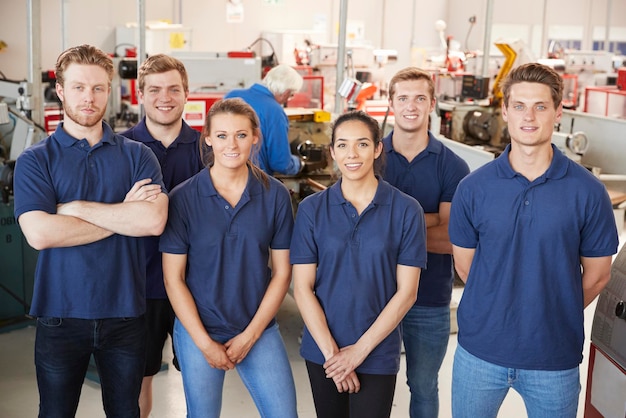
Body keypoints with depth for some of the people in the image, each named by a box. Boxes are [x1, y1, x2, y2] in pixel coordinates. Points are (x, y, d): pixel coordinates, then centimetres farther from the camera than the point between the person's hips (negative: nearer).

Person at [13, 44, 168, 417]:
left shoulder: (137, 155, 2)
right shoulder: (36, 160, -1)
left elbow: (154, 220, -16)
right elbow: (39, 233, -18)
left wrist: (76, 208, -15)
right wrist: (124, 216, -13)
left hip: (125, 312, 1)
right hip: (60, 314, -1)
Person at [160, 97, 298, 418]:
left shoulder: (275, 195, -4)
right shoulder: (183, 198, -8)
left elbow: (282, 272, 0)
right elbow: (173, 278, -5)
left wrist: (250, 335, -5)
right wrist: (205, 343, -8)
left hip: (259, 329, 1)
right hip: (198, 330, -1)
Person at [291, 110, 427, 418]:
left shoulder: (406, 210, -6)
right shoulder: (312, 209, -2)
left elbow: (406, 292, -7)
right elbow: (302, 288, -3)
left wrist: (359, 350, -11)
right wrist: (331, 352, -10)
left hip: (378, 354, -2)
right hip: (321, 351, 2)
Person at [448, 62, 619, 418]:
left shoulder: (588, 191, -8)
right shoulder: (474, 188, -5)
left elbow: (597, 274, 2)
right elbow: (465, 264, 5)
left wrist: (554, 315, 7)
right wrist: (498, 309, 6)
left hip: (555, 358, -1)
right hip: (480, 351, 1)